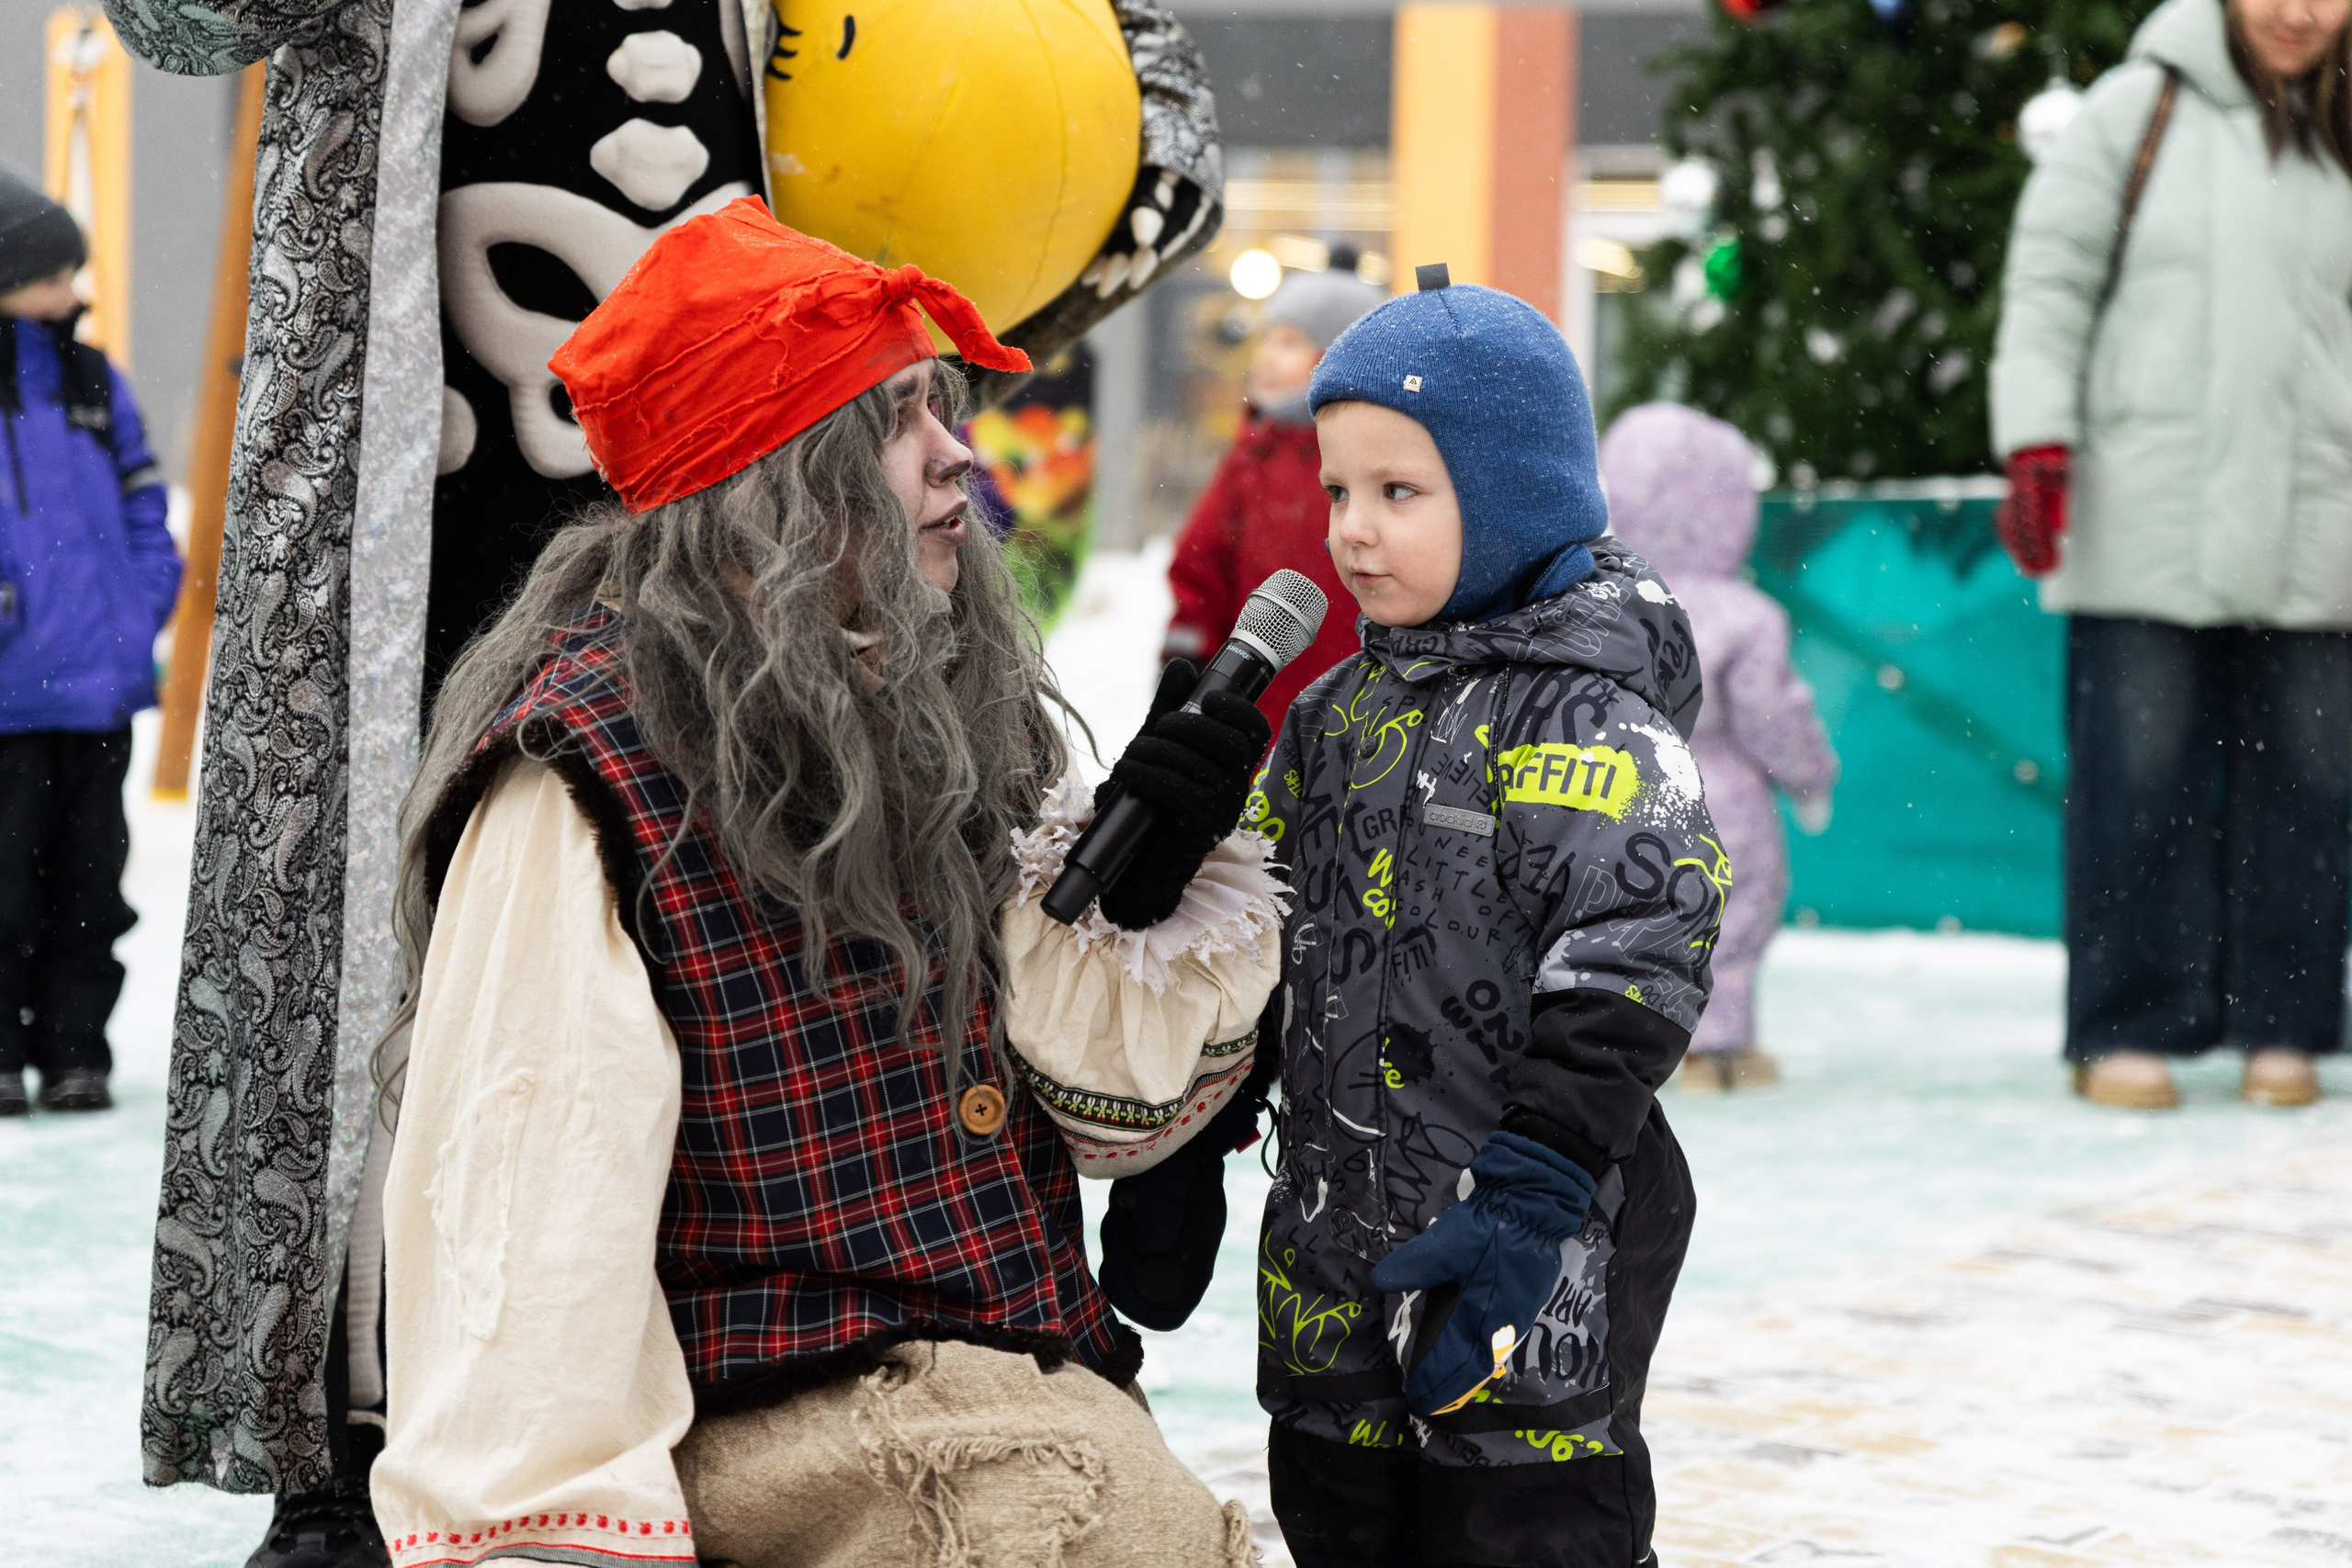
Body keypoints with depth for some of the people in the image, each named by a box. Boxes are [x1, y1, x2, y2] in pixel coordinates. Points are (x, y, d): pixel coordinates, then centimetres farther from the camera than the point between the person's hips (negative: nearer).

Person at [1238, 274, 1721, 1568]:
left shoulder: (1585, 719, -13)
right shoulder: (1336, 720, 12)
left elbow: (1627, 972, -22)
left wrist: (1533, 1190, -25)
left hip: (1526, 1263, -8)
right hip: (1337, 1245, 8)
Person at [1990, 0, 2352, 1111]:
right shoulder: (2141, 109, 3)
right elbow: (2051, 278, 1)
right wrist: (2035, 442, -8)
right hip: (2146, 527, -3)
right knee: (2140, 777, -3)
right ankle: (2125, 1030, 4)